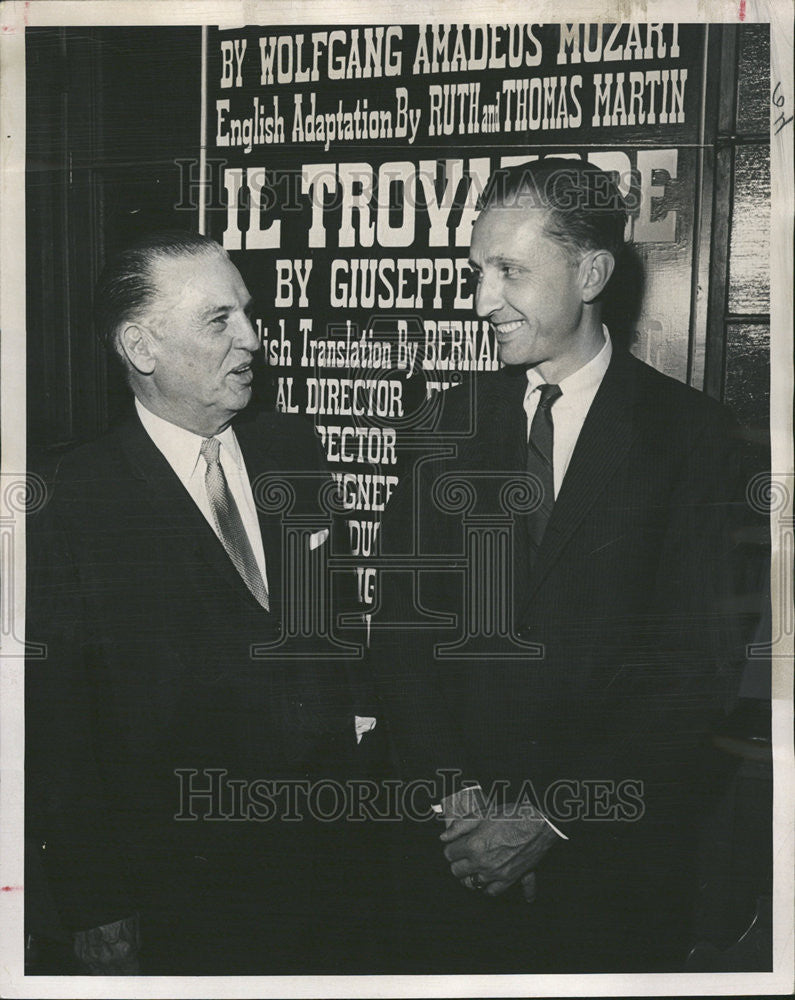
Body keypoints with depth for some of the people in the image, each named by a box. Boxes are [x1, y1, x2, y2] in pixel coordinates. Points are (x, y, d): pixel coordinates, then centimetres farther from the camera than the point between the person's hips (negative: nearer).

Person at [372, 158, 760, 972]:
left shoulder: (691, 433, -6)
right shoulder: (454, 419, 3)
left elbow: (699, 662, -11)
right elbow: (401, 623, 0)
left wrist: (553, 814, -14)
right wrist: (449, 789, -11)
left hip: (614, 850, -2)